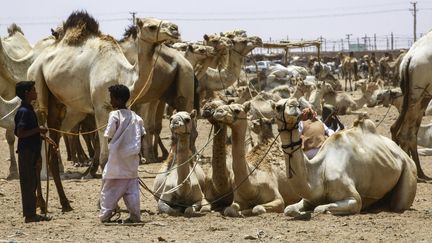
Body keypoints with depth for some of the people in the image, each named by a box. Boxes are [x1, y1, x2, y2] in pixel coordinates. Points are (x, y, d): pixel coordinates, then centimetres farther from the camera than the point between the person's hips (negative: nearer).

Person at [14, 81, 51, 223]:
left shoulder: (28, 110, 14)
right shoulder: (24, 111, -16)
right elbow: (20, 133, -23)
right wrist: (38, 130, -19)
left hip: (32, 151, 10)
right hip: (26, 151, -10)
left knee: (32, 183, 12)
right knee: (28, 183, -5)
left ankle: (31, 214, 17)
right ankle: (29, 215, -2)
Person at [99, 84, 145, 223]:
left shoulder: (115, 115, -11)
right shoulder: (136, 117, 7)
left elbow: (109, 136, -12)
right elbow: (142, 136, 6)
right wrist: (136, 150, 13)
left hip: (117, 160, -5)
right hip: (132, 160, 5)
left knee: (109, 188, 2)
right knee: (132, 188, 8)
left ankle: (105, 215, 1)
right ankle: (135, 216, 5)